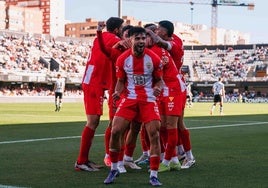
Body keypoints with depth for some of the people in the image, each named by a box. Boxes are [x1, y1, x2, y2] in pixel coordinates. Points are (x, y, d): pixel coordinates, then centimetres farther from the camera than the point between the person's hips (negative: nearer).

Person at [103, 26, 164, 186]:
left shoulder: (154, 58, -7)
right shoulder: (122, 59, -3)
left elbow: (159, 80, 4)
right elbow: (120, 81, 8)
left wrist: (158, 88, -19)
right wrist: (118, 92, -13)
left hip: (149, 99, -1)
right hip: (129, 98, 1)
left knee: (154, 134, -10)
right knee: (115, 131, -8)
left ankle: (154, 176, 1)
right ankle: (114, 169, 13)